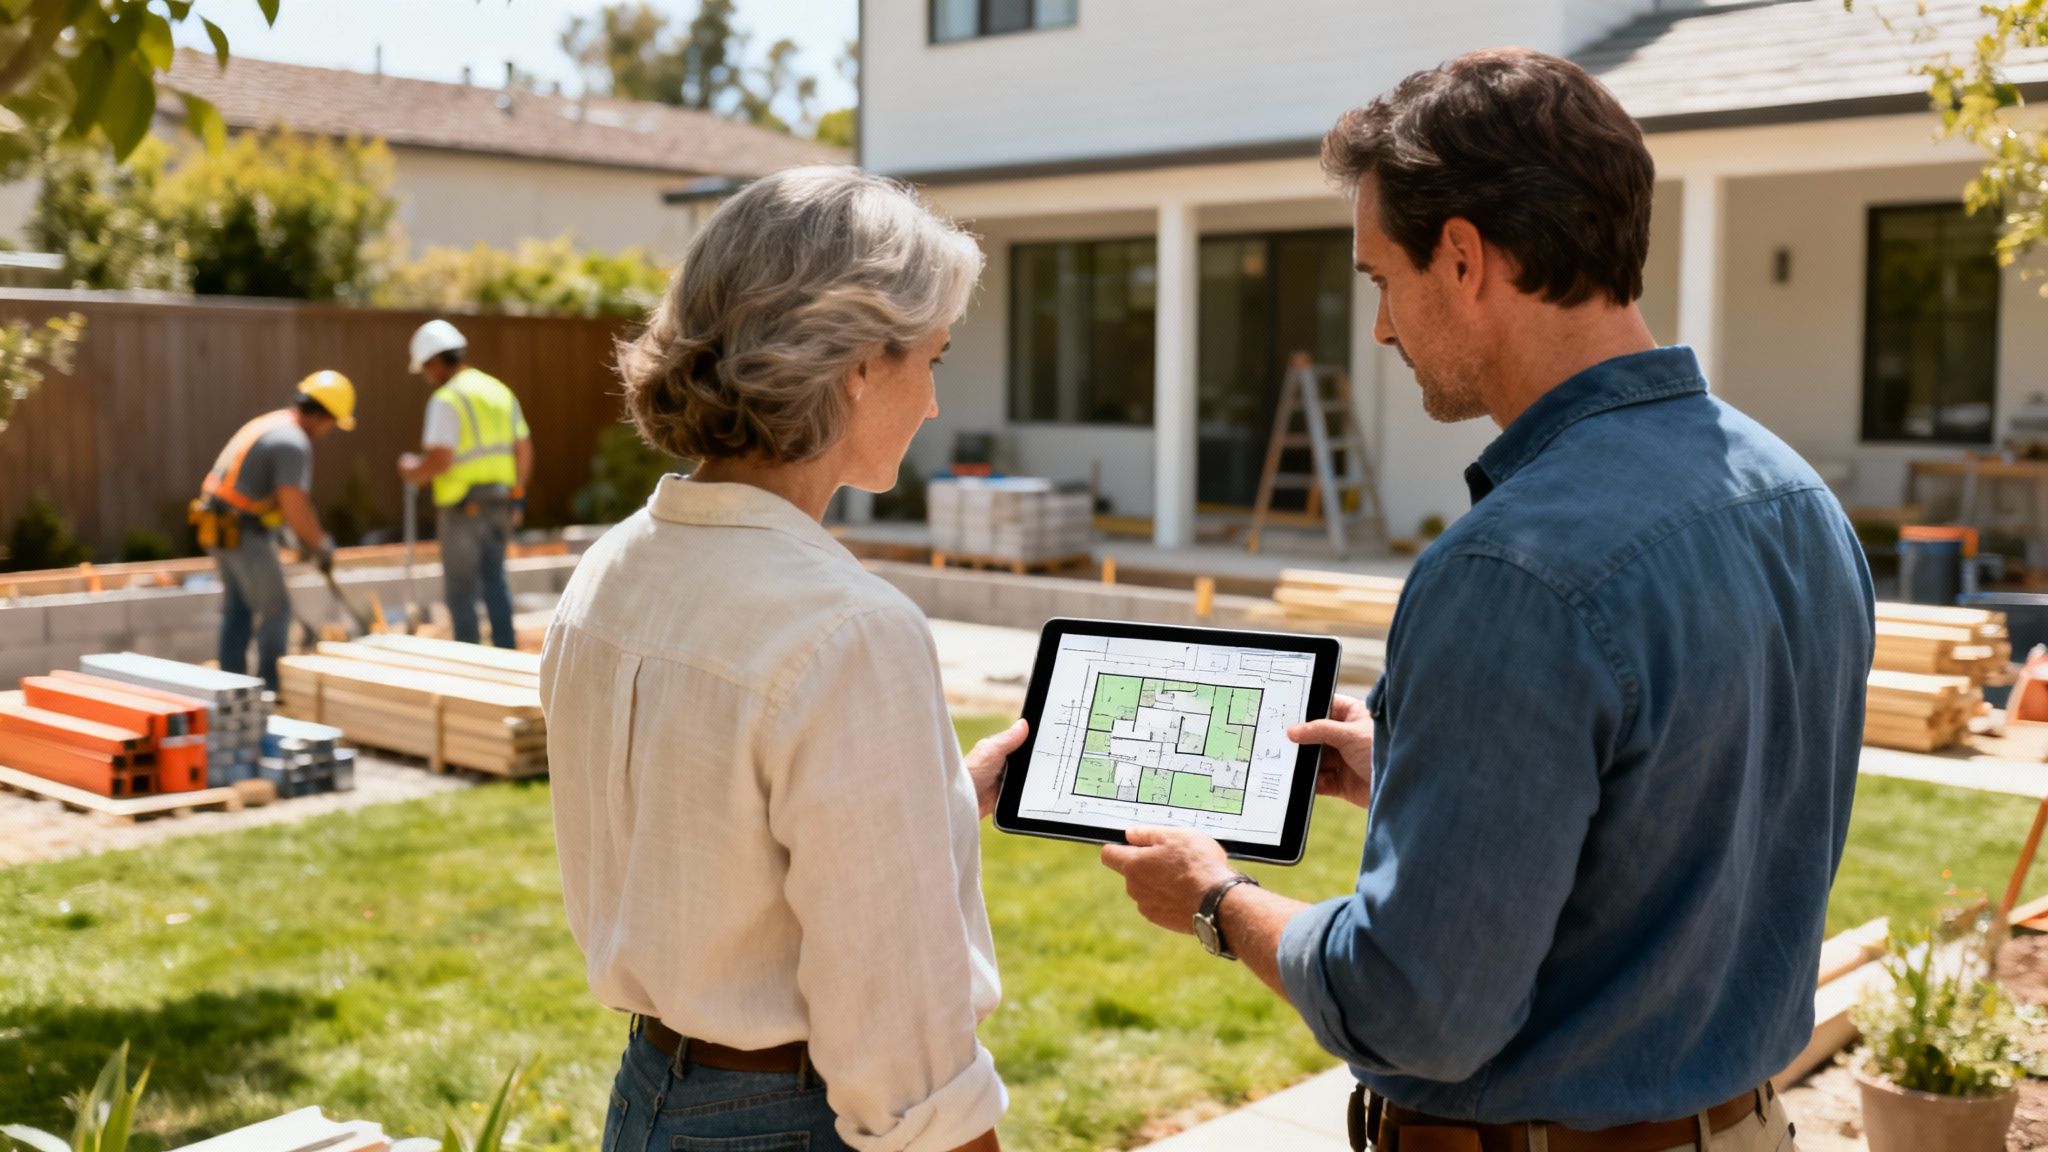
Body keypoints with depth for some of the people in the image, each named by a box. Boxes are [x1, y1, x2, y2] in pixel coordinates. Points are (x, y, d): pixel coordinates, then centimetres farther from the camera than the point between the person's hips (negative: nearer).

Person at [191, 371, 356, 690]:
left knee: (237, 608, 16)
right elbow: (296, 509, -24)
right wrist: (322, 545, -8)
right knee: (275, 610, 2)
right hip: (244, 532, -10)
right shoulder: (294, 443, -18)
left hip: (221, 526, 10)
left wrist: (308, 537, 20)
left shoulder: (271, 424, 14)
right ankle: (270, 689, 6)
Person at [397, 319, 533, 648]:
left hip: (463, 507, -7)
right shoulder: (500, 390, 11)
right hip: (500, 503, 7)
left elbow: (439, 459, -21)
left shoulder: (447, 399, -14)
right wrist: (516, 495, 20)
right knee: (495, 580, 17)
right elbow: (524, 450, 13)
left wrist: (413, 470, -2)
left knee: (461, 587, 2)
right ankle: (505, 650, 21)